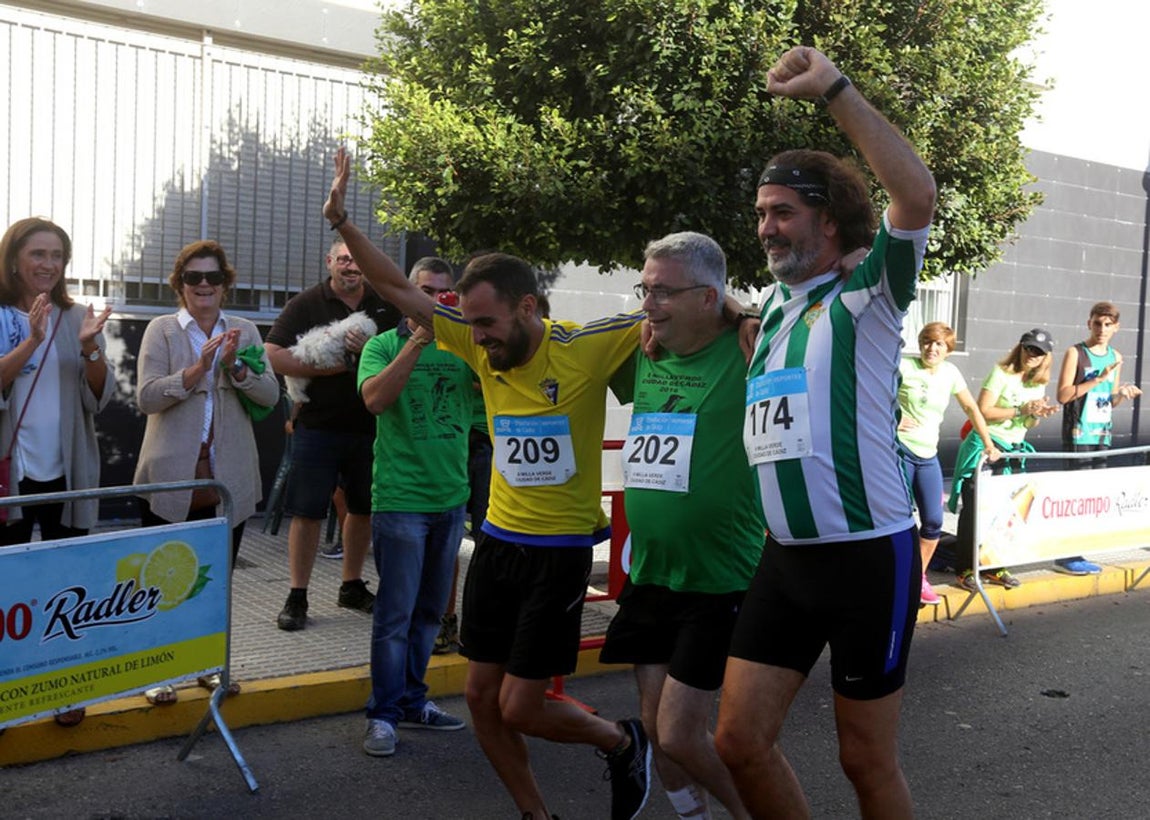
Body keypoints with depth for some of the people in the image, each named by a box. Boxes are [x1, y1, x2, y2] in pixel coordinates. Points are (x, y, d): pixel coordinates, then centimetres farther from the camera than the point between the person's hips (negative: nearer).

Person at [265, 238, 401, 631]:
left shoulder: (386, 306, 6)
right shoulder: (305, 304, -2)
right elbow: (274, 356, -10)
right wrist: (332, 366, -16)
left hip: (371, 426, 4)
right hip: (318, 426, -3)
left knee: (364, 508, 13)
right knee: (308, 511, -1)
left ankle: (352, 586, 29)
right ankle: (297, 596, 9)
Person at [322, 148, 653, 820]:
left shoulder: (586, 348, -16)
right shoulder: (484, 349, -2)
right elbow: (399, 290, 1)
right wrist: (342, 220, -5)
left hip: (560, 553, -6)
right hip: (497, 541, 6)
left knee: (520, 709, -1)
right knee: (482, 698, 10)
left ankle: (623, 742, 28)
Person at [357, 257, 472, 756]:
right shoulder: (385, 345, -1)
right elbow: (375, 398, -18)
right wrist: (419, 340, -22)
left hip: (450, 497, 4)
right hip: (400, 498, -4)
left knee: (430, 611, 14)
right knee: (396, 612, -1)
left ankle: (412, 702, 27)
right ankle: (383, 715, 10)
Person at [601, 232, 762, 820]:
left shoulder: (746, 351, -13)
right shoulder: (644, 354, 6)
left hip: (718, 582, -7)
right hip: (648, 575, 7)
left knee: (678, 736, -4)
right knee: (656, 725, 14)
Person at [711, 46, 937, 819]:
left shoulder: (865, 296, -8)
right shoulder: (773, 305, 12)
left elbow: (919, 196, -25)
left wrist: (835, 88, -25)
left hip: (868, 556, -6)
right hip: (786, 558, 6)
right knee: (740, 738, 4)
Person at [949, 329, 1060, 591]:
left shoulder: (1038, 383, 11)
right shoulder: (1002, 374, -10)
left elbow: (1028, 425, 16)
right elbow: (983, 411, -18)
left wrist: (1038, 415, -5)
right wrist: (1020, 410, -20)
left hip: (1013, 451, 7)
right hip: (985, 448, -6)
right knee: (975, 509, -4)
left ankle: (994, 567, 14)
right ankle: (966, 569, 2)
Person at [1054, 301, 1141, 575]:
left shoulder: (1116, 357, 13)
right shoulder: (1076, 353, -5)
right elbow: (1063, 395, -13)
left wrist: (1122, 393, -2)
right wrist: (1098, 379, -19)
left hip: (1103, 435, 6)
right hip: (1078, 436, -6)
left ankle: (1076, 554, 13)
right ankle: (1065, 556, -3)